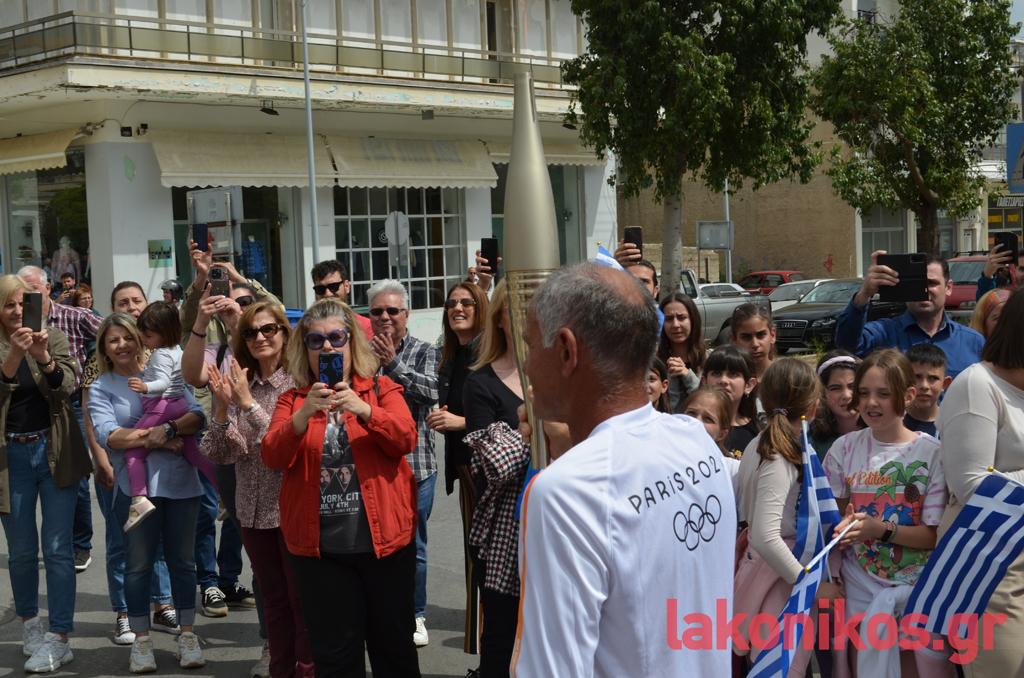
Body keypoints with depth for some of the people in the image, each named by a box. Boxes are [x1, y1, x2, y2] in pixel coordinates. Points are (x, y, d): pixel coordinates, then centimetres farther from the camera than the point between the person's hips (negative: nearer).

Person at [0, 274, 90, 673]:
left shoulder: (54, 339, 3)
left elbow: (67, 386, -11)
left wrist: (44, 359, -29)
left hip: (55, 451, 0)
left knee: (58, 548, -2)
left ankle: (59, 639, 2)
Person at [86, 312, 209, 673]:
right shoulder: (100, 388, 6)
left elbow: (197, 416, -1)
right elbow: (108, 435, -9)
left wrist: (169, 428, -19)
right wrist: (156, 440, -15)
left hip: (180, 481, 2)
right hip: (135, 485, -1)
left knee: (182, 560, 8)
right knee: (138, 564, 5)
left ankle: (187, 635, 19)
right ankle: (141, 640, 17)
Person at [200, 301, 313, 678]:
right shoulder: (238, 385, 6)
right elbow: (223, 454, 2)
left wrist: (248, 404, -21)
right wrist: (223, 408, -13)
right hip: (254, 509, 5)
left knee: (302, 598, 2)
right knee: (274, 600, 16)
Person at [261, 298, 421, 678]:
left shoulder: (382, 390, 6)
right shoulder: (293, 400, 8)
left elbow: (405, 439, -10)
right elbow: (272, 457, -6)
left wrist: (363, 410, -26)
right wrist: (304, 415, -23)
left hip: (383, 539, 0)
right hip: (318, 546, 1)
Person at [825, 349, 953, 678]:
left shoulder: (932, 452, -7)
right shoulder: (845, 448, 0)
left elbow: (934, 534, -9)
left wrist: (880, 529, -23)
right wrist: (841, 528, -14)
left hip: (918, 585, -2)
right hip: (861, 585, 2)